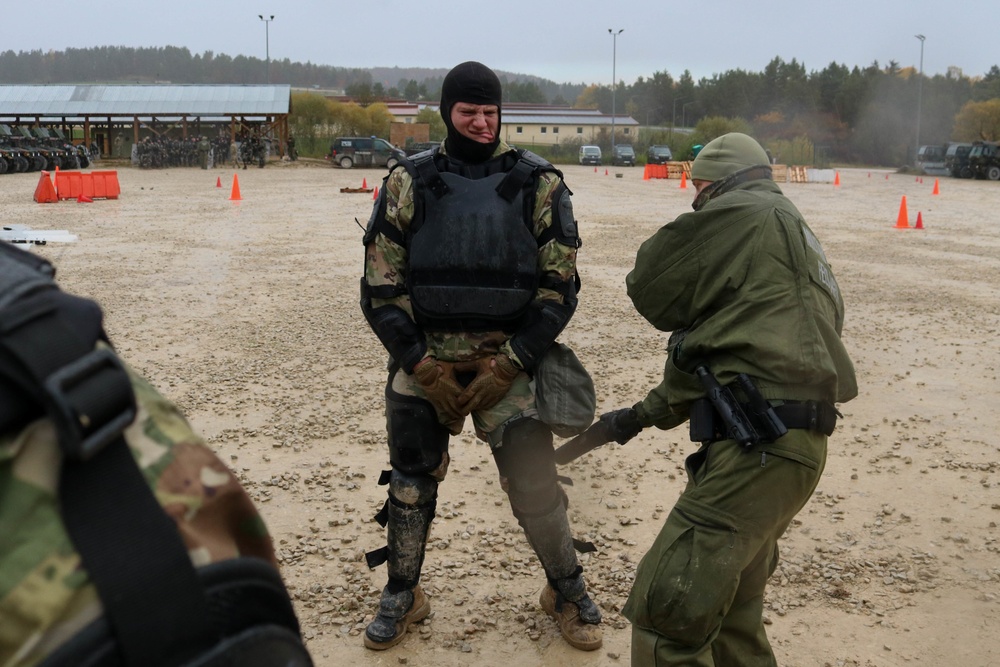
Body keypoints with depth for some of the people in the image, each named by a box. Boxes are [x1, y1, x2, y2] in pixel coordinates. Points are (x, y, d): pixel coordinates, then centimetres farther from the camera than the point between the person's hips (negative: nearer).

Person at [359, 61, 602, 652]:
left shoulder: (539, 184, -1)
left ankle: (568, 591, 22)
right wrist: (421, 363, -8)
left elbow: (559, 287, -2)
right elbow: (381, 286, 1)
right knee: (411, 483, 10)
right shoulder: (409, 184, 2)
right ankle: (403, 594, 32)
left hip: (510, 361, -1)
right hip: (424, 362, 2)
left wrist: (509, 365, -10)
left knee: (535, 485, -3)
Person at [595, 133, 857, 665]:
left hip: (758, 448, -11)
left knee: (667, 610, -9)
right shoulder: (793, 236, 26)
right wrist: (644, 414, 31)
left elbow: (648, 287, 0)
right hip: (782, 443, 11)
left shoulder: (742, 212, -4)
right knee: (732, 611, 22)